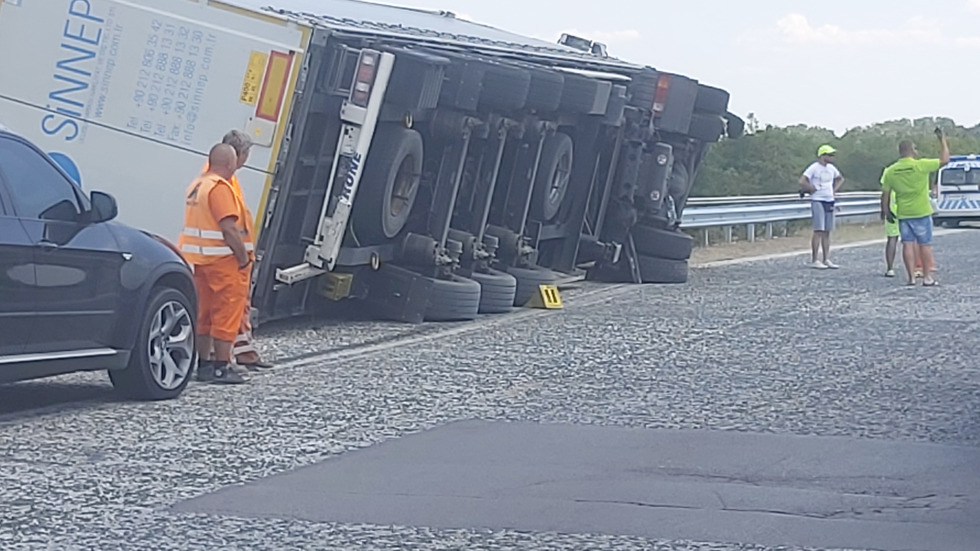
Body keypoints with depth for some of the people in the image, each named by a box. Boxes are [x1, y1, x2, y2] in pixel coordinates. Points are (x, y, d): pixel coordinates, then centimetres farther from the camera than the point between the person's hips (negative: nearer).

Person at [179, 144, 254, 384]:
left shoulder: (196, 186, 14)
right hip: (224, 261, -10)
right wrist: (244, 258, -16)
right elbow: (229, 228, -23)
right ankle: (222, 367, -5)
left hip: (201, 261, 10)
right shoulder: (220, 188, -16)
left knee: (204, 314, 13)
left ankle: (203, 364, 18)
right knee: (226, 314, -5)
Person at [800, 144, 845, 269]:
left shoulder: (831, 168, 11)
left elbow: (840, 178, 30)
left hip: (829, 201, 7)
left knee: (827, 232, 7)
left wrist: (834, 190, 15)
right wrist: (813, 189, -9)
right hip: (817, 201, -7)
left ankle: (826, 259, 10)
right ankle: (814, 260, -7)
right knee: (818, 231, -10)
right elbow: (802, 182, -19)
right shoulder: (814, 168, -10)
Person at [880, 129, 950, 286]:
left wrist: (886, 211, 16)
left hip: (903, 214, 3)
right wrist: (943, 140, 6)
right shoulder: (920, 165, -13)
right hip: (921, 212, -3)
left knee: (908, 244, 6)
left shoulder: (890, 171, -1)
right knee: (925, 244, 4)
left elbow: (885, 194, 3)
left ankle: (911, 276, 4)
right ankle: (927, 277, 6)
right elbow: (944, 160, -5)